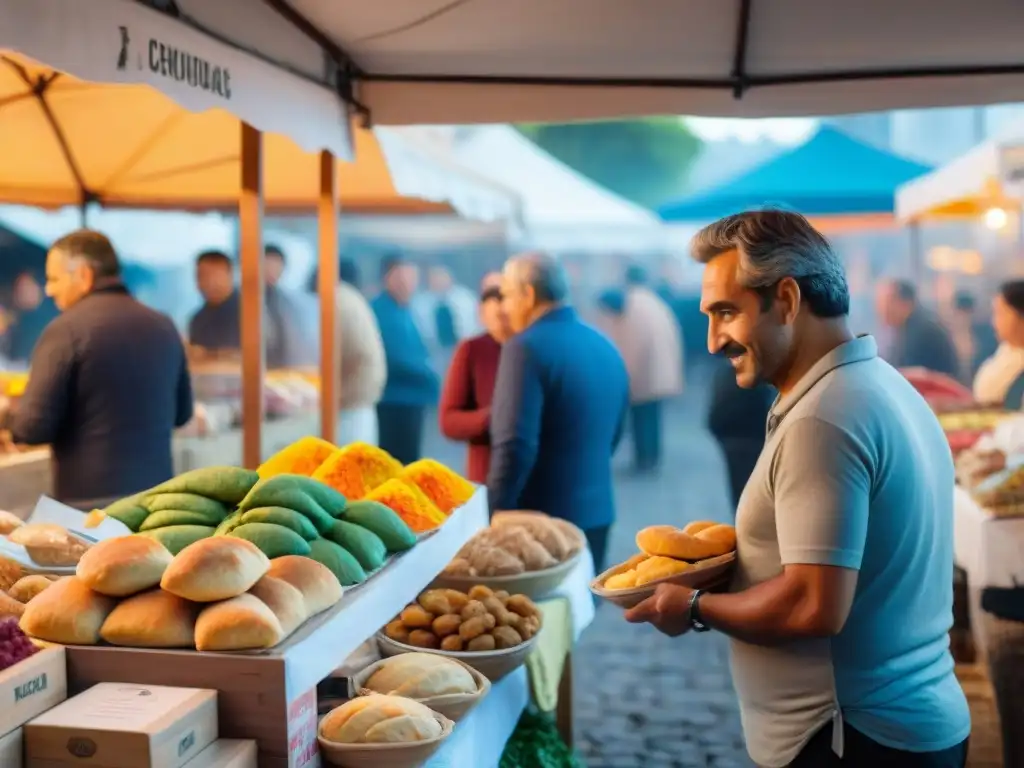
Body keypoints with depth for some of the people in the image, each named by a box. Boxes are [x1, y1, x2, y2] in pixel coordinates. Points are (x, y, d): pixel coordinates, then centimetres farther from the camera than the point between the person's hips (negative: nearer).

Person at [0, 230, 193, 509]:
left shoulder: (67, 329, -12)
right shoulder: (164, 327, 5)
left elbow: (34, 426, -13)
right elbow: (181, 413, 17)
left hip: (90, 500, -5)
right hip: (157, 495, 5)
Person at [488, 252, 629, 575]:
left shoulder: (526, 347, -15)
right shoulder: (607, 348, 10)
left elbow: (515, 446, -22)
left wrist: (494, 518, -14)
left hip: (541, 517, -7)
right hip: (597, 513, 7)